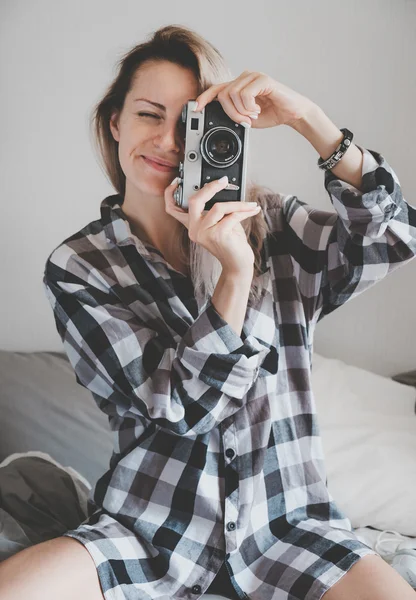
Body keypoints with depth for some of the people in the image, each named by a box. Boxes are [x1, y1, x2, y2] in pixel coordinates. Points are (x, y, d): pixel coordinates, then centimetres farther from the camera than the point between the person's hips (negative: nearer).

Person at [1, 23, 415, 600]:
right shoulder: (77, 267, -3)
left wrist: (307, 118, -20)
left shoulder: (268, 223, 3)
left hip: (286, 518, 2)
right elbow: (182, 407, -11)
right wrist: (236, 272, -23)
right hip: (151, 526, -1)